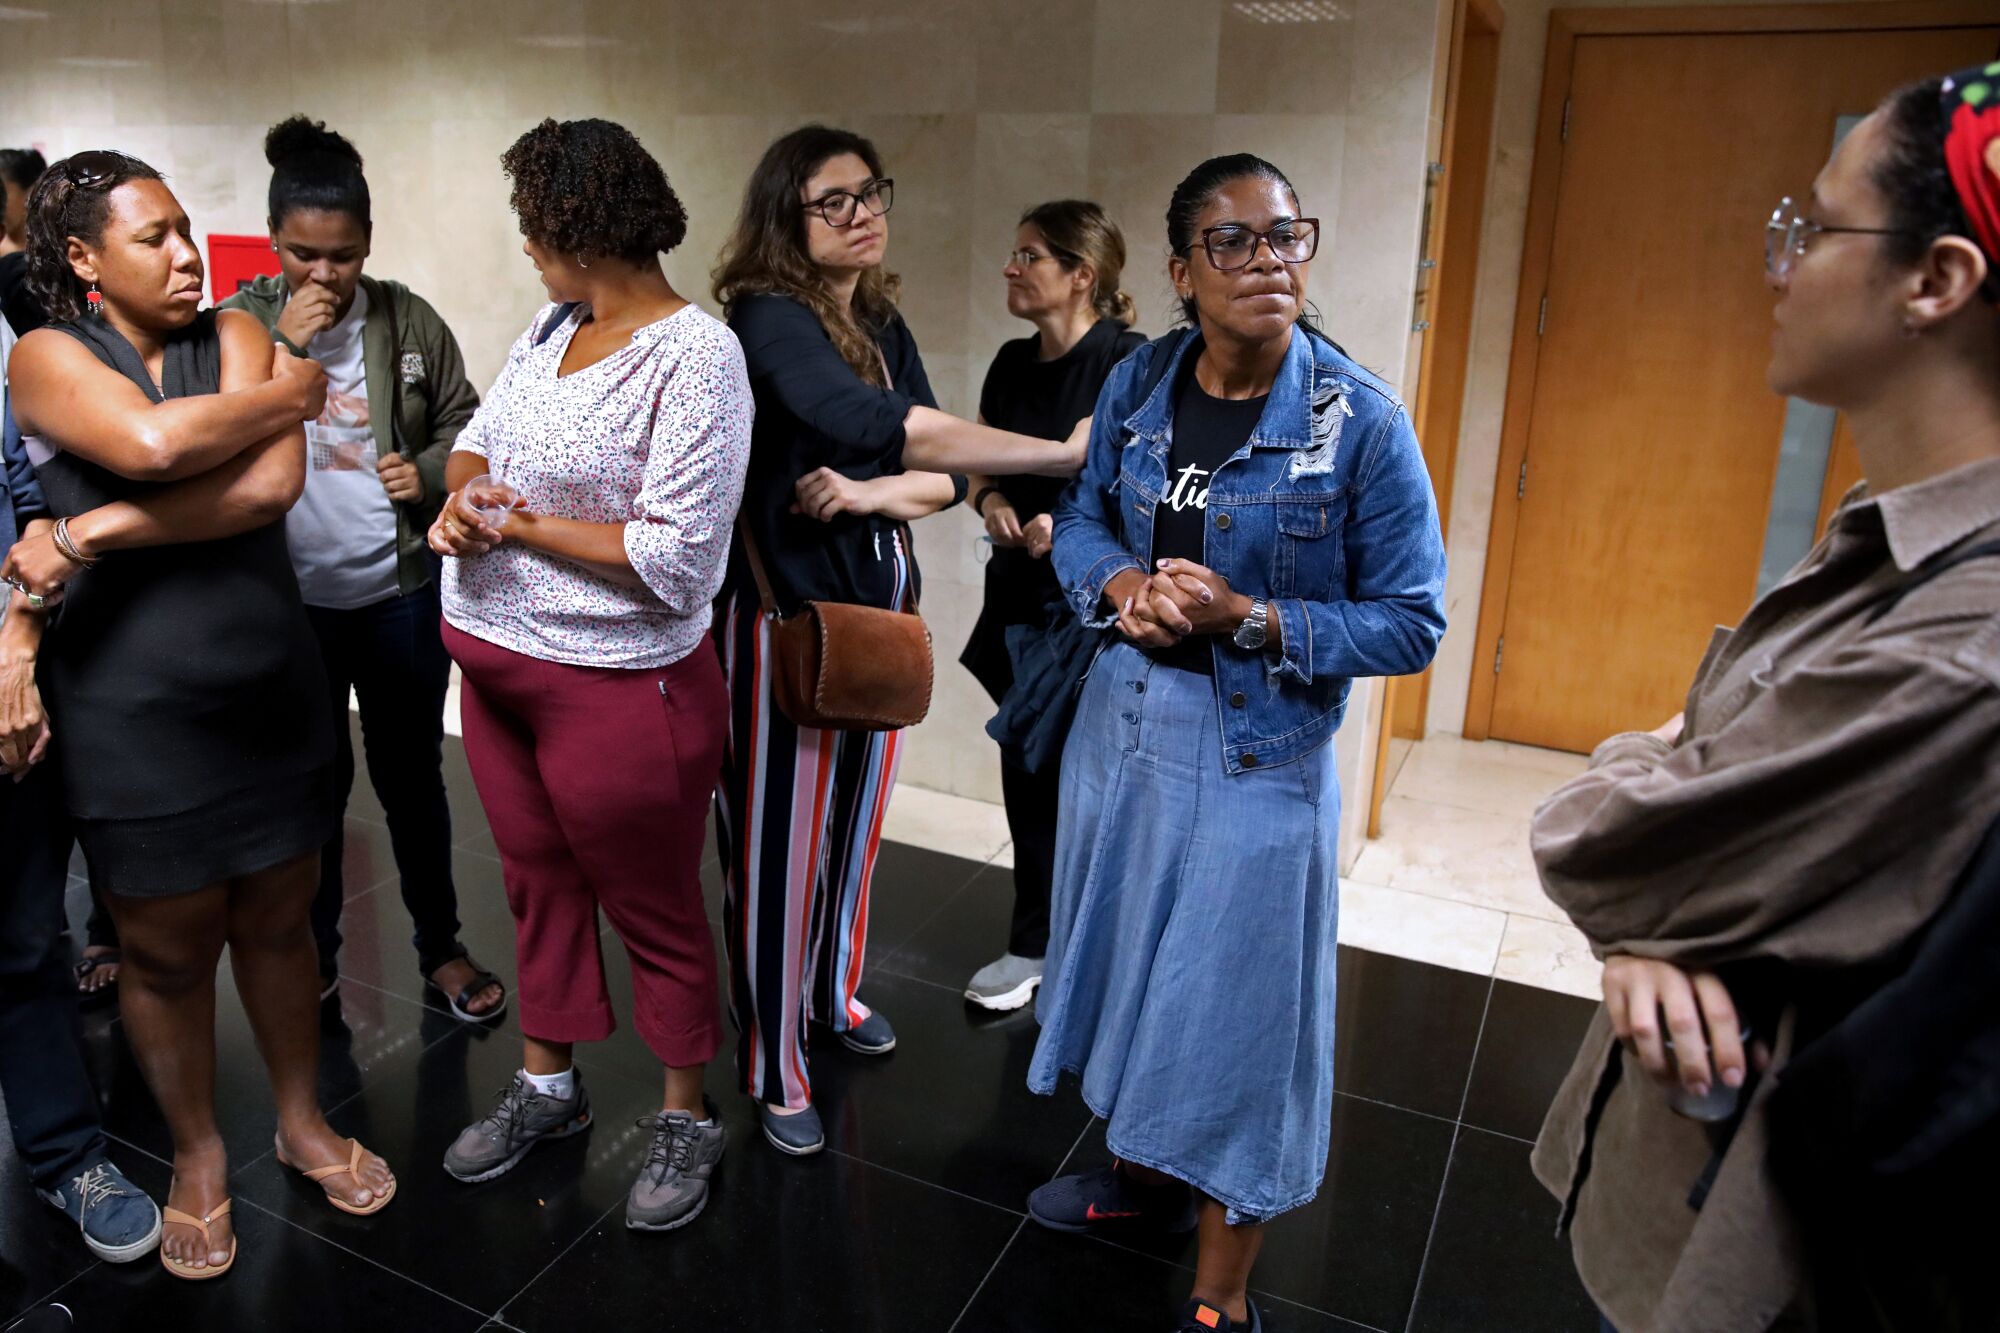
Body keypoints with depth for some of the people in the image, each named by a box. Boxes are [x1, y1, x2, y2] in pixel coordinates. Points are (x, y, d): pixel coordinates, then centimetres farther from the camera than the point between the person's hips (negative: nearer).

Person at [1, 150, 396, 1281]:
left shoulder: (236, 337, 2)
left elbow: (273, 484, -16)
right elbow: (151, 444, -27)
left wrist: (94, 531, -18)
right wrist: (290, 394, -12)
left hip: (275, 692, 3)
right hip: (135, 712, -2)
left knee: (278, 923, 15)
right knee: (170, 951, 11)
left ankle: (303, 1121, 37)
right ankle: (200, 1154, 34)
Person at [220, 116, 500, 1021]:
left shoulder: (409, 321, -2)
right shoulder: (241, 323, -3)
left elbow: (465, 425, 8)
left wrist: (431, 473, -12)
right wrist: (284, 346, -18)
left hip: (400, 593, 0)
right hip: (291, 599, 0)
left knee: (413, 776, 13)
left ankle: (441, 948, 30)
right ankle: (314, 962, 33)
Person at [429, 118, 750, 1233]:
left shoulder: (695, 356, -19)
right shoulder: (553, 326, 5)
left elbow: (674, 557, -24)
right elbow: (476, 441, 16)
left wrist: (524, 525, -14)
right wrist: (462, 499, -7)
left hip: (616, 687, -8)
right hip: (496, 665, 8)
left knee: (656, 910, 9)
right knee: (539, 881, 22)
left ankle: (689, 1118, 31)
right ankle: (549, 1085, 43)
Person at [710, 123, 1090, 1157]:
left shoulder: (884, 326, 8)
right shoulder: (768, 318, -16)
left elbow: (940, 474, 3)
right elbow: (871, 423, -35)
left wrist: (867, 493, -20)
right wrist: (1060, 453, -40)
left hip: (878, 603, 7)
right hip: (782, 610, -7)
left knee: (856, 814, 18)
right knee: (778, 838, 0)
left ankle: (833, 991, 40)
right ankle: (772, 1067, 16)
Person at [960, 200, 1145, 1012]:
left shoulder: (1128, 361, -12)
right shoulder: (1012, 363, 9)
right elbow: (977, 463, 17)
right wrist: (989, 502, -4)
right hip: (1020, 598, 6)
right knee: (1028, 773, 13)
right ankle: (1035, 944, 28)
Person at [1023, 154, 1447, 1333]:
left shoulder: (1363, 422, -15)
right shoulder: (1138, 385, -1)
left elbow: (1411, 622, -13)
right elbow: (1081, 520, 12)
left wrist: (1248, 621, -23)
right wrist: (1120, 582, -11)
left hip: (1258, 750, -5)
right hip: (1124, 720, 5)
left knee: (1238, 1002, 5)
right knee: (1132, 962, 21)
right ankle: (1144, 1175, 48)